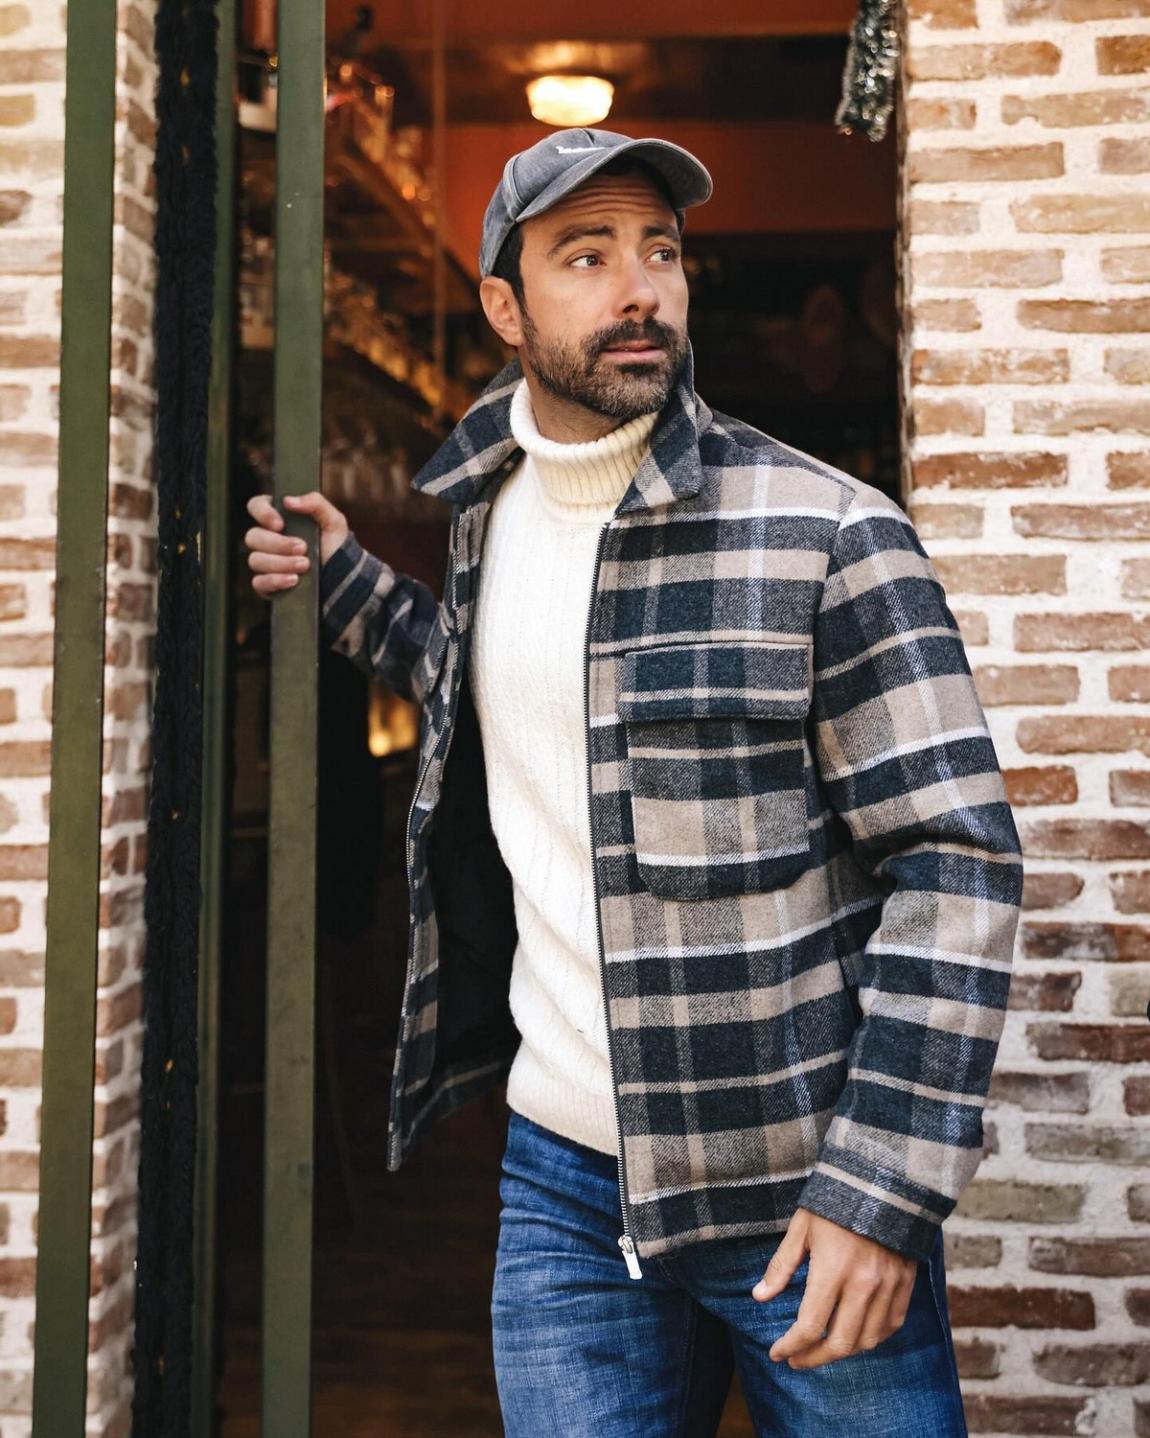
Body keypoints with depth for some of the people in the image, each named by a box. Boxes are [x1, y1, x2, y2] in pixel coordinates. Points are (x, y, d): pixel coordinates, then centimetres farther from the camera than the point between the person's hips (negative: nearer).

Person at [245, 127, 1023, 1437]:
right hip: (563, 1178, 5)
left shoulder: (827, 535, -11)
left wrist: (888, 1188, -18)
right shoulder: (491, 510, 7)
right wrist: (347, 588, 15)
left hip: (803, 1192, -4)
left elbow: (956, 861, -13)